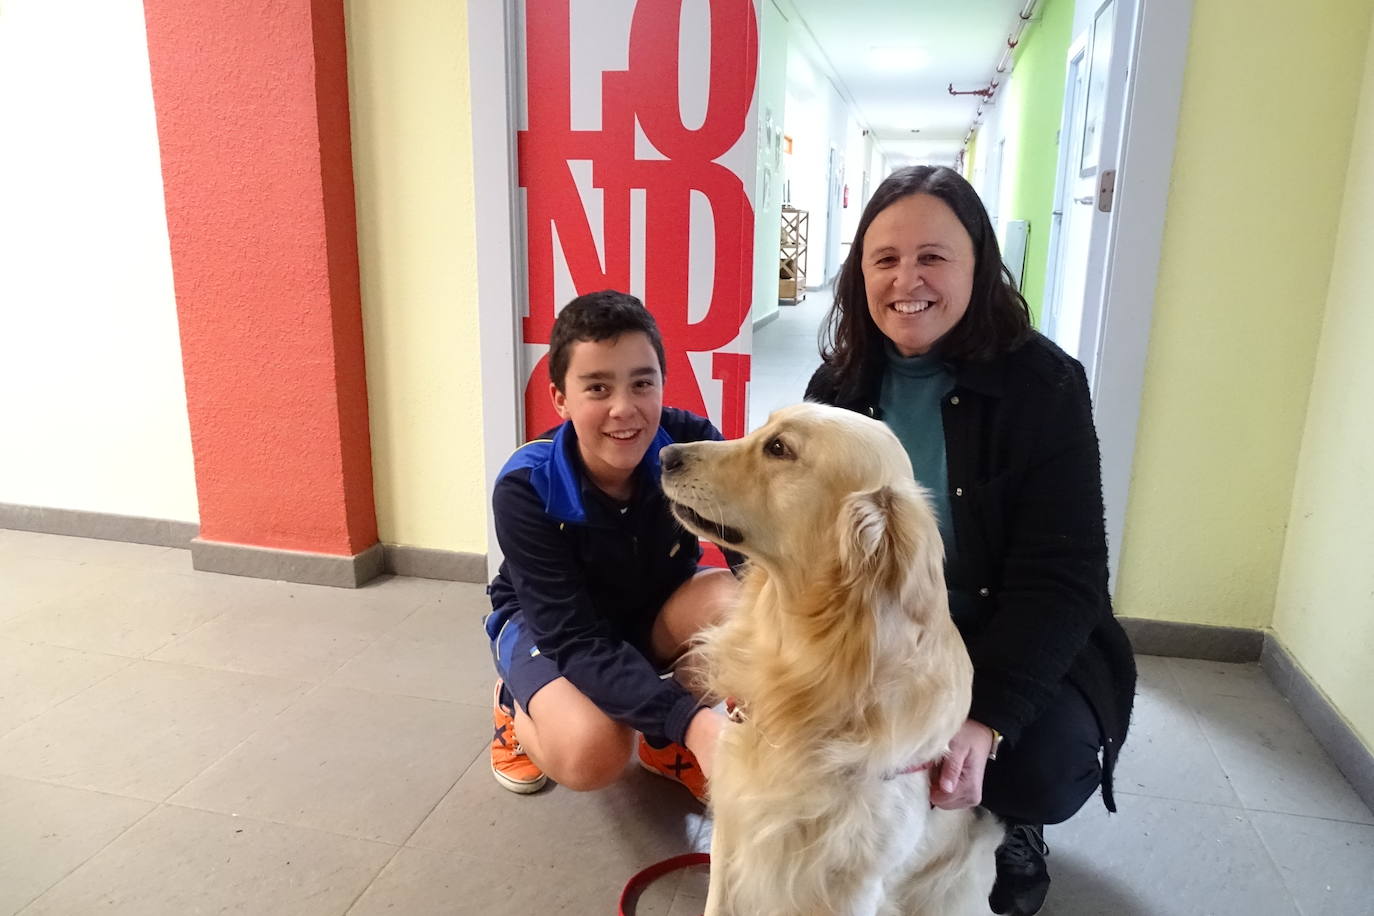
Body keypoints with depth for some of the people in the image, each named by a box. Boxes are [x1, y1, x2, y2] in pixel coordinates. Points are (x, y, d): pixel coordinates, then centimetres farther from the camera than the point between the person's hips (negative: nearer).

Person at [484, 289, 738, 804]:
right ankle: (518, 706, 6)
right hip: (544, 623, -2)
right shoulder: (525, 492, -31)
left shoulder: (690, 442, -26)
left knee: (736, 601, -30)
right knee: (593, 753, -32)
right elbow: (577, 641, -34)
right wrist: (692, 719, -48)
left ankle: (669, 743, -1)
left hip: (655, 612, 3)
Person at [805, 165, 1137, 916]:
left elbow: (1060, 580, -19)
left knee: (1044, 763, -29)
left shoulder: (1043, 387, -15)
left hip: (1020, 647, -2)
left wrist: (985, 719, -32)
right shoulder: (838, 385, -4)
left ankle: (1007, 825, 12)